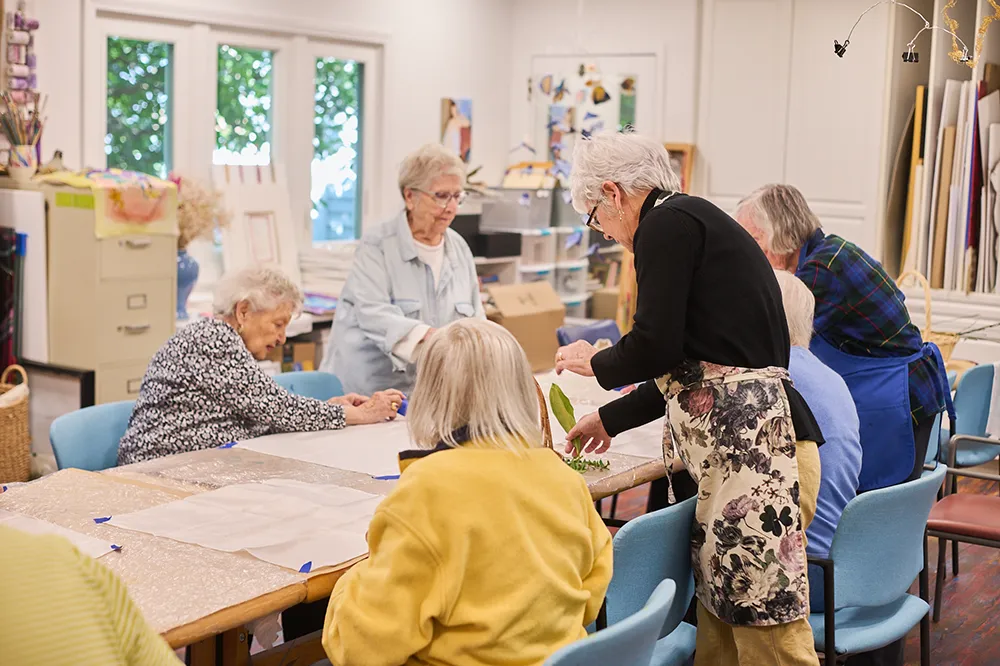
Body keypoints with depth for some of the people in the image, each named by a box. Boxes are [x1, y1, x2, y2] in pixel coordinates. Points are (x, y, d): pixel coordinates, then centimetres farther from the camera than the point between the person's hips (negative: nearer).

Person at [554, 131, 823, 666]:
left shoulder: (667, 223, -6)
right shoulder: (700, 220, 23)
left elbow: (656, 347, -13)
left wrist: (595, 363, 8)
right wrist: (608, 418, 36)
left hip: (753, 449, -10)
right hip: (738, 446, 10)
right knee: (719, 617, 13)